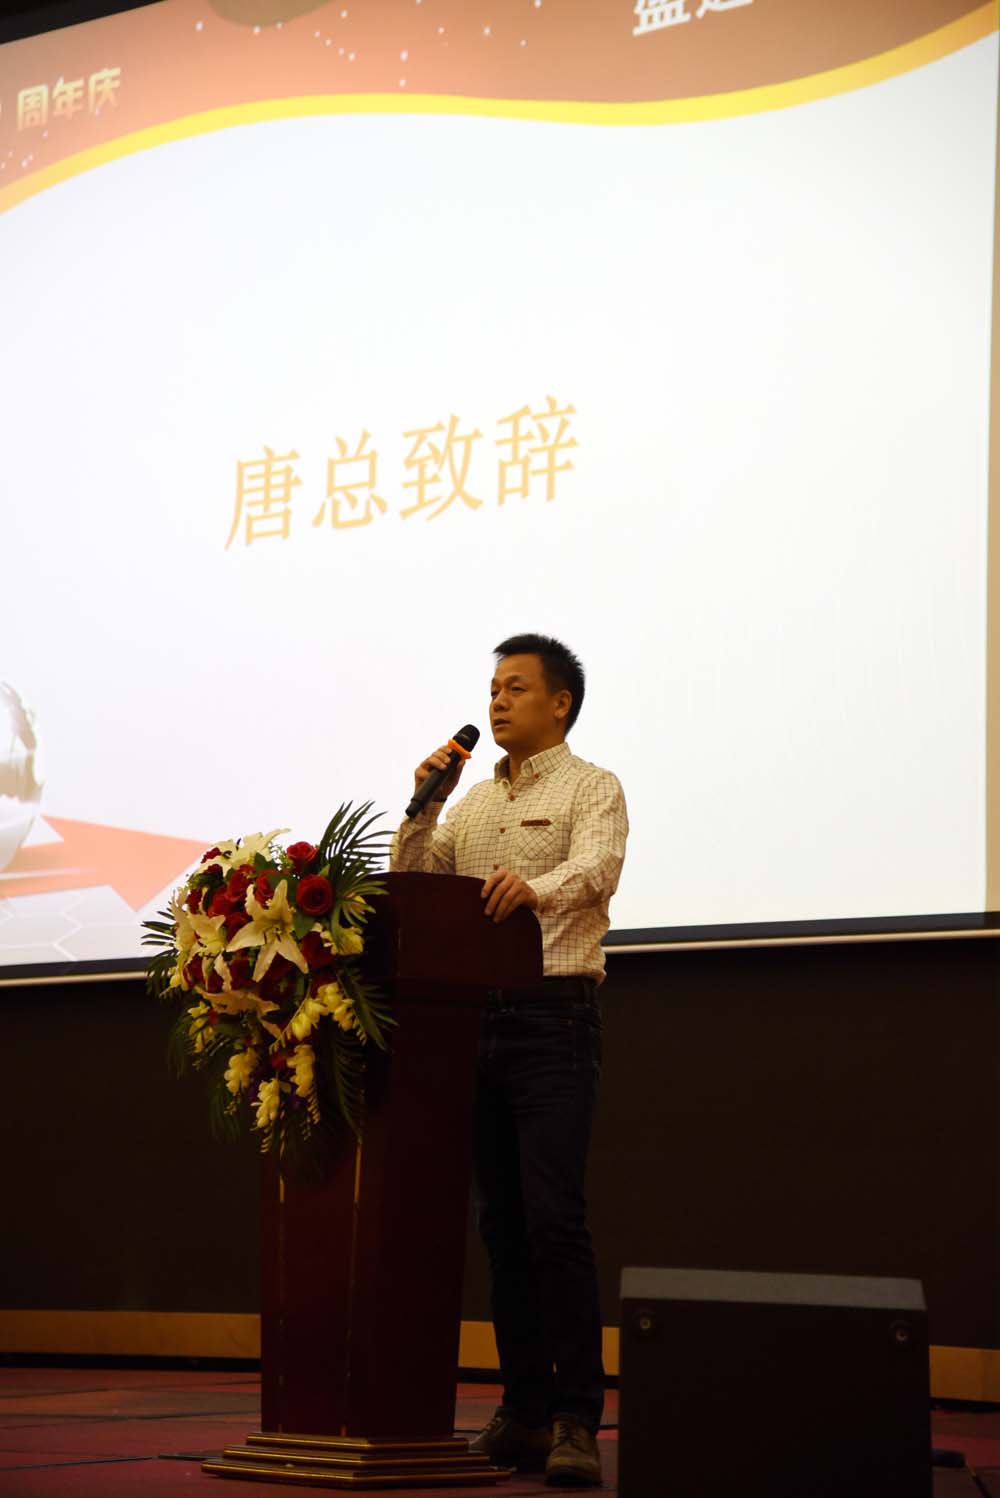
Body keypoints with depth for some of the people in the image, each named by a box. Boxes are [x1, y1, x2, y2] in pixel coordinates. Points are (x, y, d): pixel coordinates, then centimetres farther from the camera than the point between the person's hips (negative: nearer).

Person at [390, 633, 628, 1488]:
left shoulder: (591, 788, 2)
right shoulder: (475, 802, 21)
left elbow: (597, 869, -18)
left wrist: (536, 886, -38)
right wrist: (423, 807, 2)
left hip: (555, 1016, -6)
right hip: (476, 1016, 6)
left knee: (554, 1215, -13)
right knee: (501, 1220, 6)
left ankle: (578, 1419, -11)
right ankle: (525, 1411, 12)